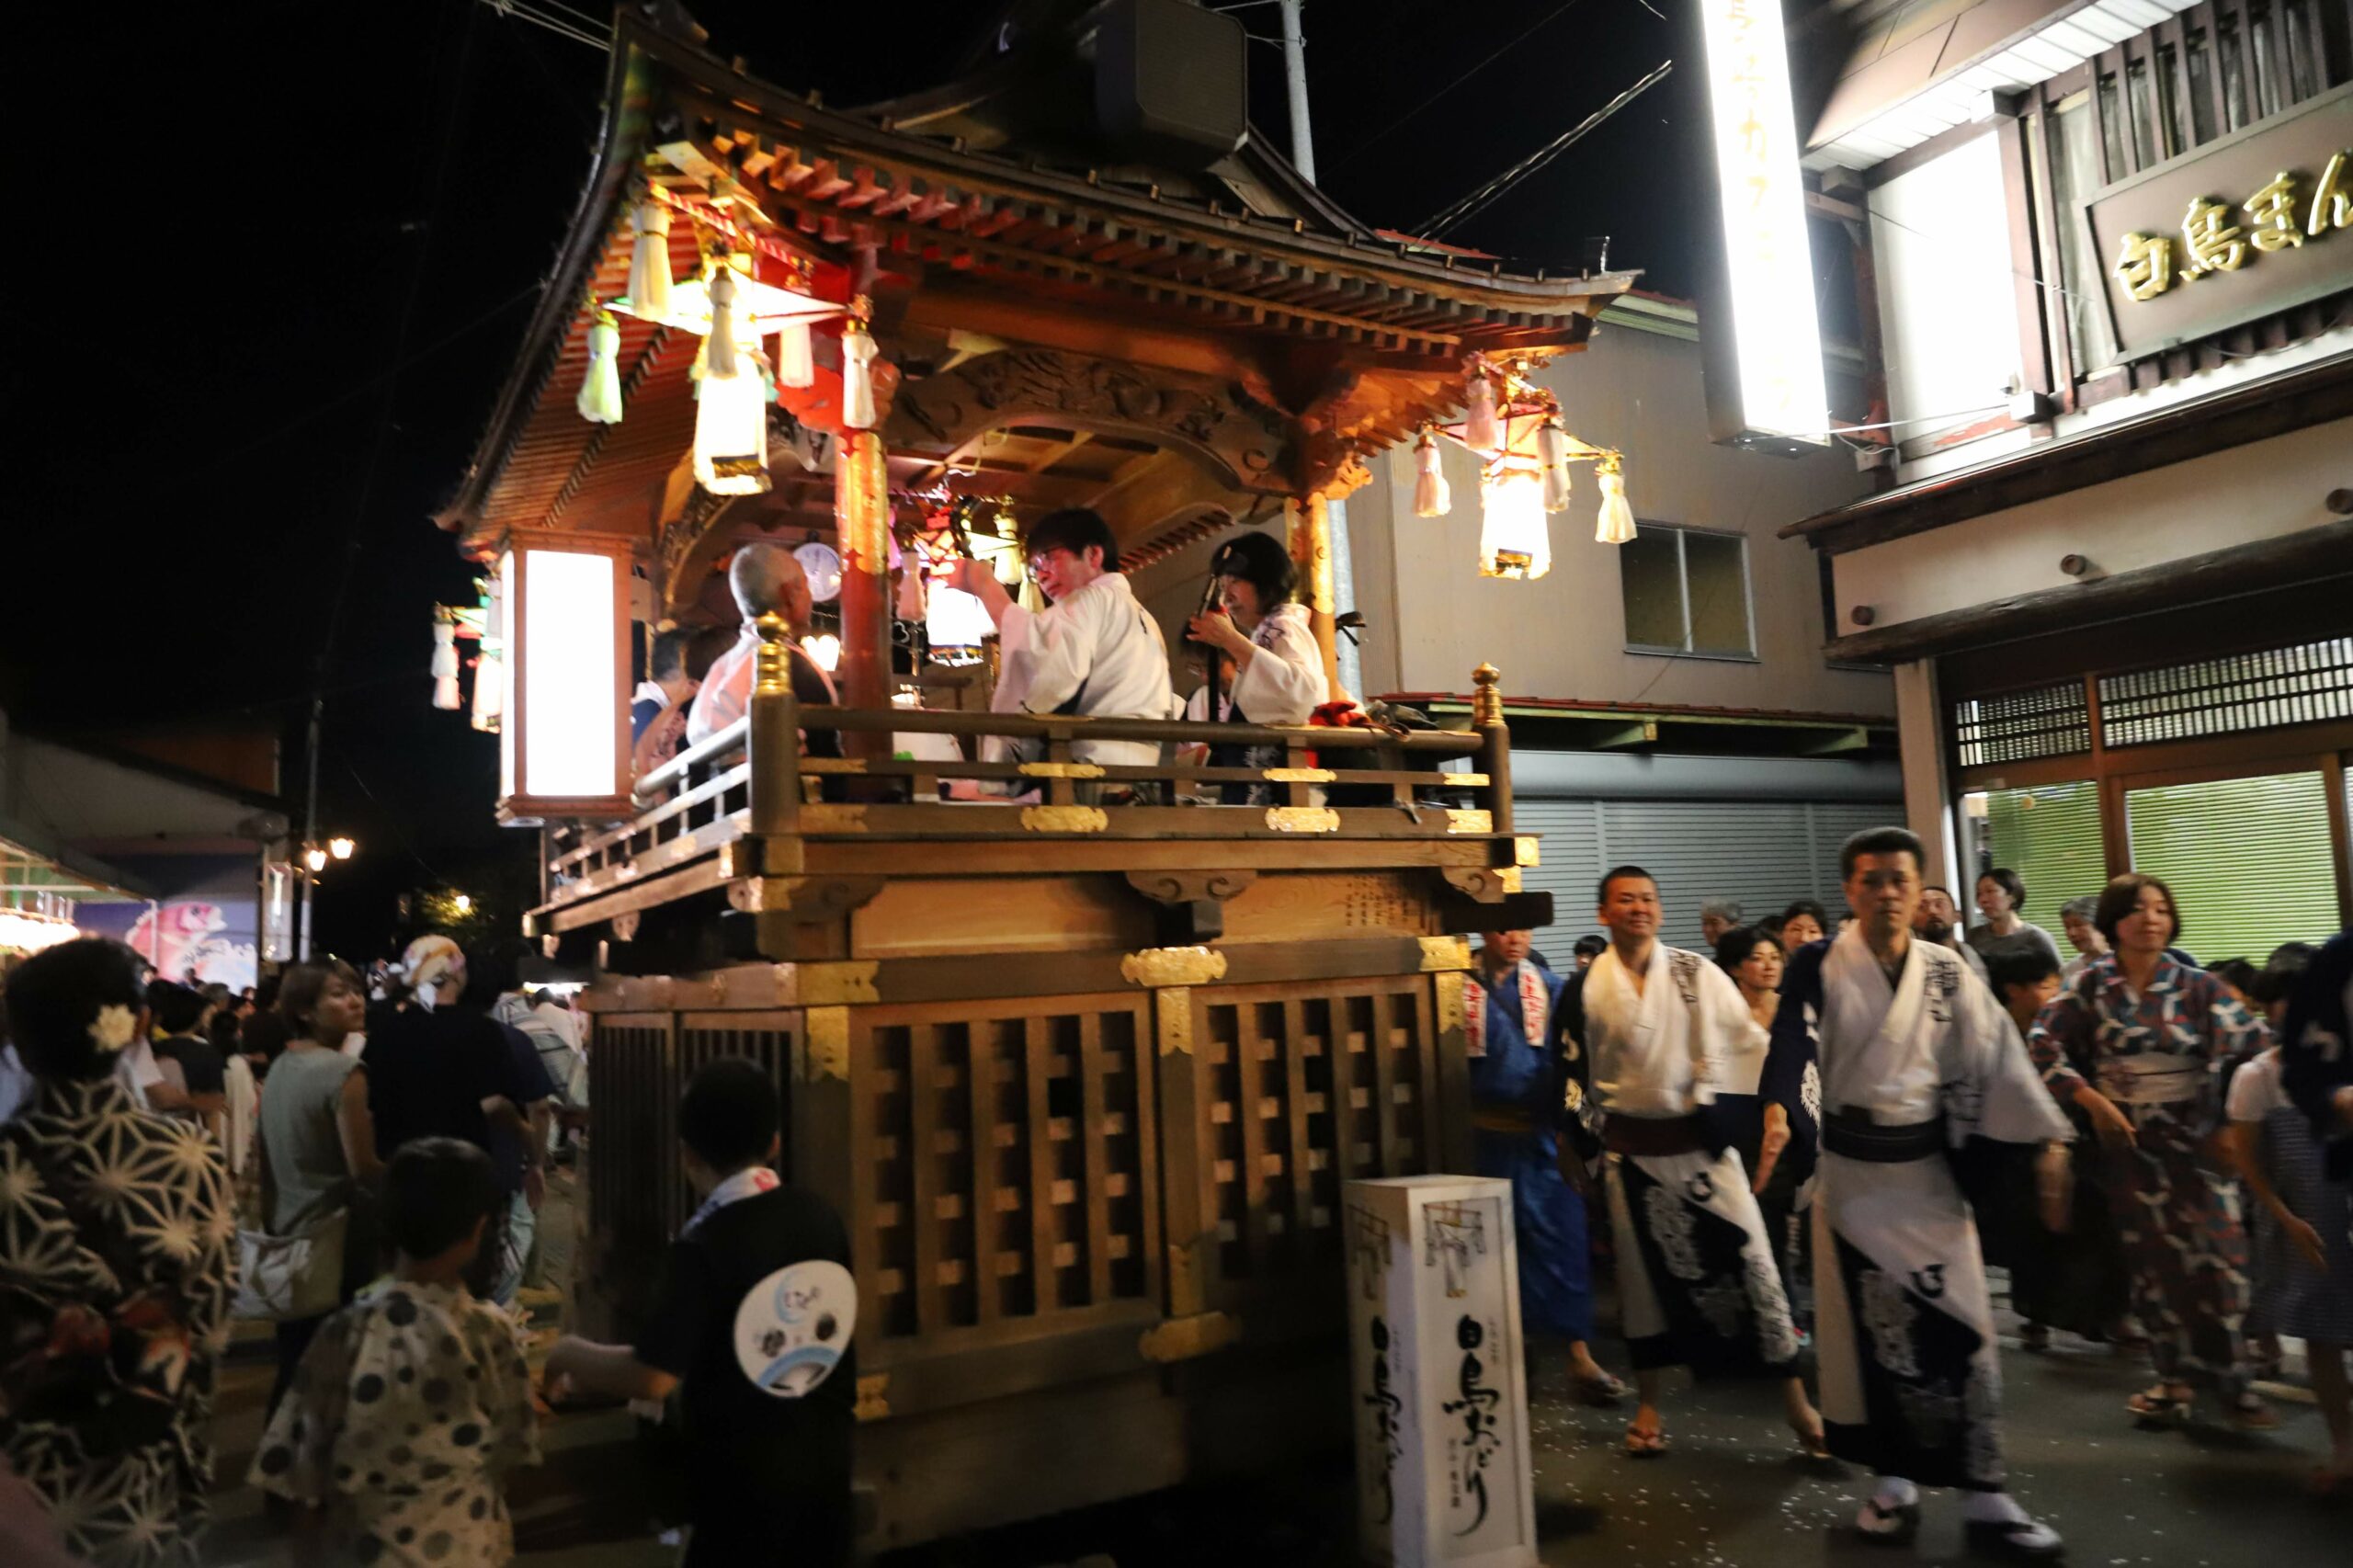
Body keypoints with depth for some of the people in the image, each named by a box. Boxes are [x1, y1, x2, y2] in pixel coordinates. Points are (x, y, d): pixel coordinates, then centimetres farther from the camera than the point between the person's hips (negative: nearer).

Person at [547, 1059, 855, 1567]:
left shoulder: (704, 1246, -22)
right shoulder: (821, 1217, -5)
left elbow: (653, 1377, -23)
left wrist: (570, 1355, -6)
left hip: (745, 1469, -5)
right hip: (825, 1452, 5)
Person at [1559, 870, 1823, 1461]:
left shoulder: (1696, 973, 0)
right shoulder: (1587, 988, 0)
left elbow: (1750, 1043, 2)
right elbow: (1575, 1073, 5)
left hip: (1703, 1144, 0)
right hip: (1633, 1150, 0)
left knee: (1750, 1262, -2)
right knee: (1646, 1269, 9)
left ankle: (1797, 1404, 10)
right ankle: (1648, 1405, 24)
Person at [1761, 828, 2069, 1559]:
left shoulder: (1946, 971, 2)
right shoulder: (1818, 968, -8)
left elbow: (1993, 1054, 2)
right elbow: (1794, 1045, -22)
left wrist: (2045, 1137, -5)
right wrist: (1779, 1113, -40)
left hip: (1927, 1168, 2)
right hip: (1850, 1170, -2)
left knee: (1958, 1326, 3)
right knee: (1869, 1329, 6)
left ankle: (1984, 1496, 12)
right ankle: (1893, 1481, 21)